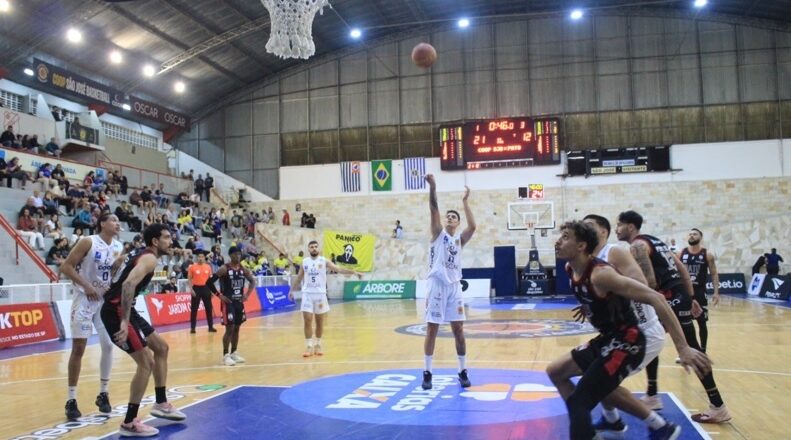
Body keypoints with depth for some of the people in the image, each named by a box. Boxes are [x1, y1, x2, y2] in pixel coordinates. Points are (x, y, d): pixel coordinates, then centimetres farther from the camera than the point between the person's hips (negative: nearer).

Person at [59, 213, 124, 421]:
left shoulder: (119, 248, 4)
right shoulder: (88, 242, -12)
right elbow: (66, 266, -13)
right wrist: (86, 285, -20)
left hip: (106, 300, 5)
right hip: (85, 298, -5)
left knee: (108, 345, 3)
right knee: (78, 347, -5)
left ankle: (103, 394, 17)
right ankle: (71, 400, 4)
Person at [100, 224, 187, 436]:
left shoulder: (138, 253, 13)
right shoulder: (149, 258, -16)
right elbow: (129, 284, -32)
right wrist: (124, 322, -36)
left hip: (123, 309, 11)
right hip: (116, 311, -11)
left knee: (161, 348, 17)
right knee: (146, 362, -11)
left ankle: (161, 404, 26)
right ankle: (129, 423, -2)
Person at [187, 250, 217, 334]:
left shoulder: (208, 267, 6)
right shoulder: (192, 267, -3)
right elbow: (189, 279, -1)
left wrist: (212, 290, 7)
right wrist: (191, 289, -10)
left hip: (206, 288, 3)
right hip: (196, 288, -3)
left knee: (209, 308, 6)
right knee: (194, 309, 0)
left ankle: (211, 327, 14)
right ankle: (192, 328, 7)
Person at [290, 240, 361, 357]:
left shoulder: (324, 261, -1)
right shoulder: (304, 262, 5)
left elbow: (339, 269, -9)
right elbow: (299, 278, 18)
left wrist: (353, 272, -20)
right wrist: (292, 290, 23)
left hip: (320, 294, -1)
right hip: (307, 294, 1)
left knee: (320, 321, 7)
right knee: (307, 320, -5)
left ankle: (318, 345, 19)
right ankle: (309, 347, 1)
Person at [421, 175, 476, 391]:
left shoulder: (460, 239, 11)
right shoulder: (438, 234, 5)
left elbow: (472, 227, -9)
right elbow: (434, 210, -10)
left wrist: (465, 202, -9)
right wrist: (432, 188, -24)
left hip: (454, 287, 3)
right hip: (437, 286, -3)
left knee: (458, 329, 5)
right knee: (431, 329, 0)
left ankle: (462, 372, 16)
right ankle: (427, 373, 8)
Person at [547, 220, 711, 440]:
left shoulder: (600, 274, -26)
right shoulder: (571, 270, 0)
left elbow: (655, 299, -29)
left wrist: (683, 348, -32)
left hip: (626, 342, -10)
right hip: (607, 339, 10)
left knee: (578, 403, -15)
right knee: (555, 372, 18)